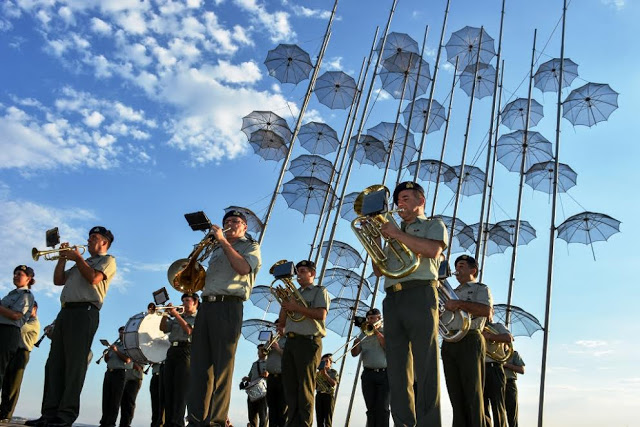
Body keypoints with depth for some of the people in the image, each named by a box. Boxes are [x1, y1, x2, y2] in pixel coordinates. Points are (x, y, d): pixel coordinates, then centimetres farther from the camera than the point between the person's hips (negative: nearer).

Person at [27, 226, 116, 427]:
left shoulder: (108, 260, 7)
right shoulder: (83, 263, 31)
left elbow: (93, 278, -11)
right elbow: (58, 280, 24)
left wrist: (77, 258, -1)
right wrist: (63, 258, 15)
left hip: (84, 311, -8)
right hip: (65, 311, 8)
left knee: (74, 364, -11)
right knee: (54, 363, 2)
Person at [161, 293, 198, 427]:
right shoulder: (178, 318, 26)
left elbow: (189, 330, -9)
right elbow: (163, 328, 17)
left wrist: (176, 315, -8)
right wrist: (166, 314, 4)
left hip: (186, 350, -6)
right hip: (172, 351, 7)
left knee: (180, 388, -12)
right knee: (168, 388, 1)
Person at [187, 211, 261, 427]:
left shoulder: (251, 246, 10)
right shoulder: (217, 249, 27)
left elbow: (243, 267, -12)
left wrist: (223, 241, -9)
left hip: (228, 305, -6)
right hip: (206, 305, 6)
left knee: (222, 364, -9)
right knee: (200, 363, 2)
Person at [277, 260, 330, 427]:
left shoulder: (319, 291, 7)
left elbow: (321, 314, -12)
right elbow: (282, 322, 21)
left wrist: (296, 307, -13)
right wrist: (284, 302, 6)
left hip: (308, 342, -6)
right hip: (290, 342, 6)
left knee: (305, 387, -8)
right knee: (290, 387, 2)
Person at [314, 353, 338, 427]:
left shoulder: (334, 372, 10)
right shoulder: (318, 373, 18)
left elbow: (334, 383, -7)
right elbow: (315, 386, 14)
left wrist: (325, 374, -12)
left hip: (329, 395, -3)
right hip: (319, 395, 4)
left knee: (328, 418, -9)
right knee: (319, 418, -1)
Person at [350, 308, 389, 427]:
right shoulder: (364, 334, 16)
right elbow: (354, 353, 11)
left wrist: (376, 332, -8)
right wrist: (356, 342, -9)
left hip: (384, 374, -3)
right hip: (368, 374, 3)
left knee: (382, 408, -8)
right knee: (371, 409, 2)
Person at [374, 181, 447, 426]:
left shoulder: (434, 225, 15)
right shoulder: (396, 234, 31)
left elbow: (433, 250, -9)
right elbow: (379, 270, 22)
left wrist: (397, 234, -6)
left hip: (420, 295, -6)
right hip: (392, 301, 6)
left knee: (425, 369, -10)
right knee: (398, 371, 0)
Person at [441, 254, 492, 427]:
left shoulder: (480, 288, 11)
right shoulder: (452, 293, 29)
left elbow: (486, 310, -10)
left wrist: (459, 304, -14)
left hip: (469, 340, -6)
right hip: (448, 343, 6)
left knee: (472, 393, -10)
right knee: (455, 393, 3)